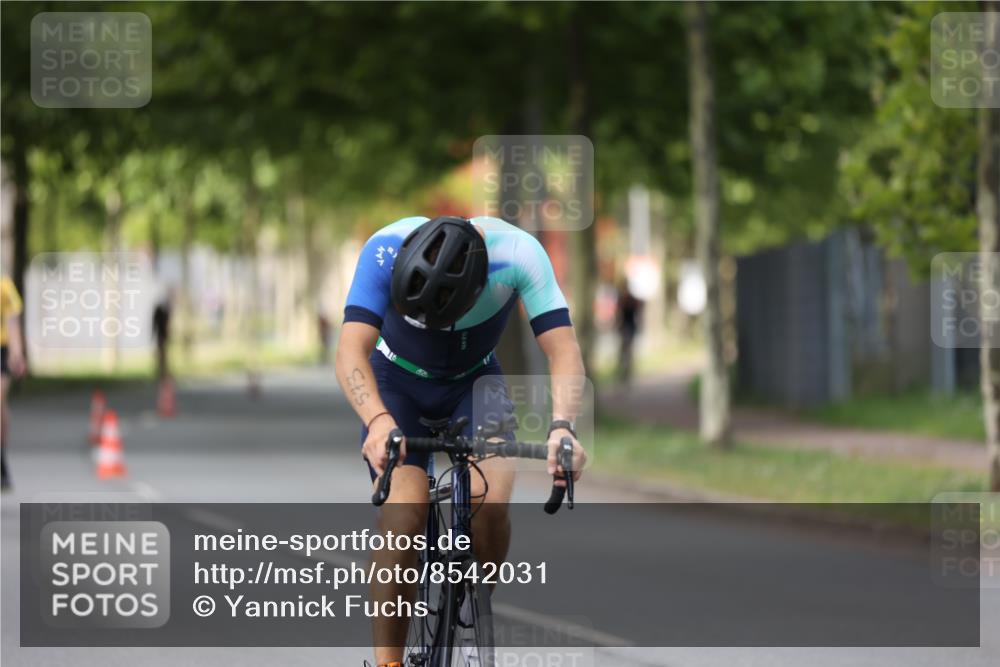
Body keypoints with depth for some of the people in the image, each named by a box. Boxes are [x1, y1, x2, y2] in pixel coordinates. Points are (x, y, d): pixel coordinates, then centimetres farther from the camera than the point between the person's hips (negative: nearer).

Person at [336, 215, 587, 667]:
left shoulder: (520, 254, -30)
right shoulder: (385, 250, -33)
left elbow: (564, 351, -33)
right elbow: (351, 352, -39)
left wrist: (562, 426, -51)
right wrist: (378, 421, -58)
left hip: (473, 381, 1)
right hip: (397, 382, -1)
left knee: (490, 502, -25)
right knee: (403, 515, -24)